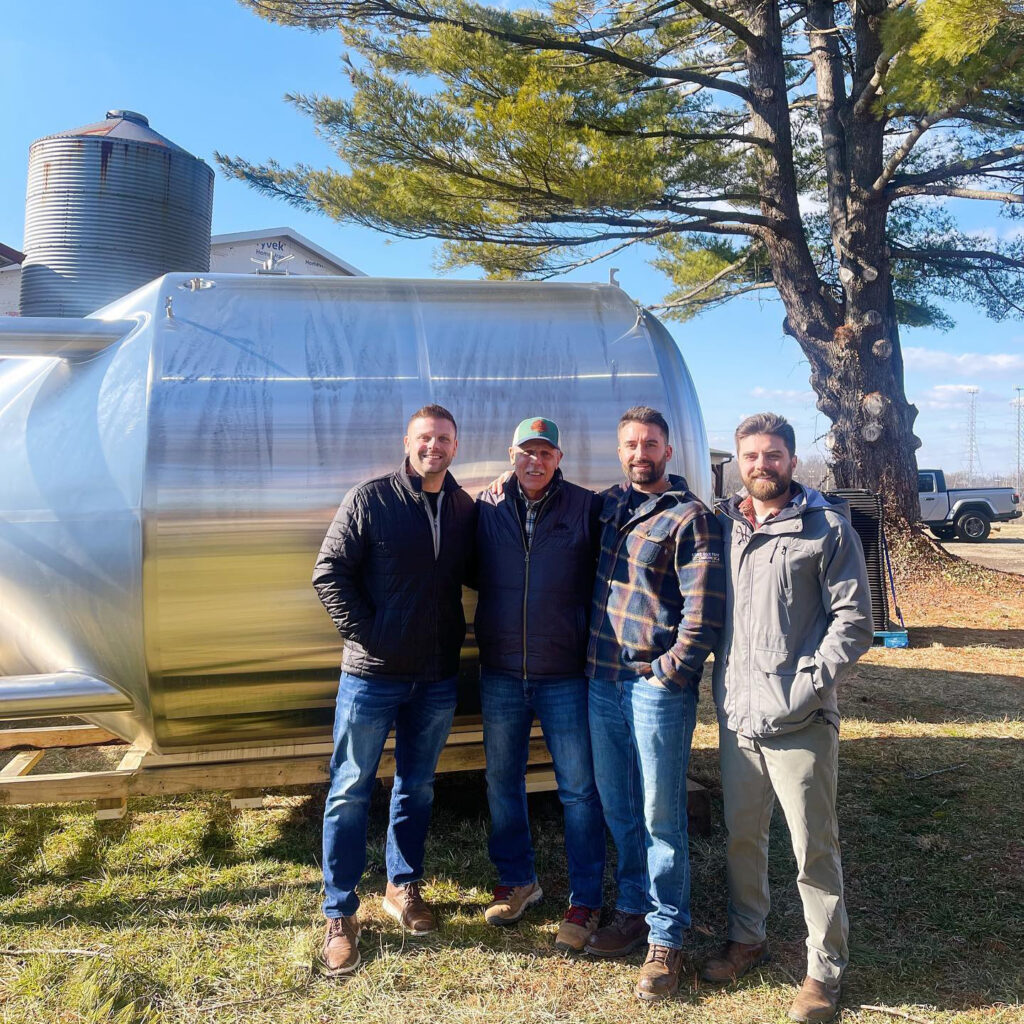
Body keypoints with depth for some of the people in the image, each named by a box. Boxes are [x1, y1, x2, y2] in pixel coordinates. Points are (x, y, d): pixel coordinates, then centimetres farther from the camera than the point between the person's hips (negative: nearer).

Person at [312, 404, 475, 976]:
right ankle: (341, 913, 20)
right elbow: (330, 573, -8)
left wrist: (457, 636, -1)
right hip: (372, 674, -3)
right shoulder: (370, 500, -7)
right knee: (351, 791, 5)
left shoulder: (465, 509, 3)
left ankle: (404, 886, 36)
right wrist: (365, 633, -12)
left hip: (438, 677, 4)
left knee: (418, 788, 17)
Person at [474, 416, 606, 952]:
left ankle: (585, 900, 22)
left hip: (566, 673, -3)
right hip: (501, 673, 3)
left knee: (579, 788, 6)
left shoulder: (587, 508, -5)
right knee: (501, 780, 15)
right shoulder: (486, 507, 2)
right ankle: (517, 880, 36)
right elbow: (472, 575, 13)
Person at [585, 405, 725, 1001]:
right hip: (602, 683, 6)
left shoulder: (690, 517, -7)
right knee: (620, 811, 16)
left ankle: (667, 939, 18)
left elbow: (704, 610, -12)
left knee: (662, 817, 3)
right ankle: (633, 911, 34)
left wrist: (668, 672, -12)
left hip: (658, 689, -6)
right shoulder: (607, 506, 11)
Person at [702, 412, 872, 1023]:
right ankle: (748, 938, 37)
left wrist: (807, 686, -14)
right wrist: (725, 685, 7)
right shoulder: (723, 526, 9)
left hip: (801, 722, -4)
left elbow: (854, 622, -7)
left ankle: (826, 970, 23)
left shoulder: (828, 527, -4)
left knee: (814, 849, 5)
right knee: (741, 836, 17)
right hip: (737, 717, 5)